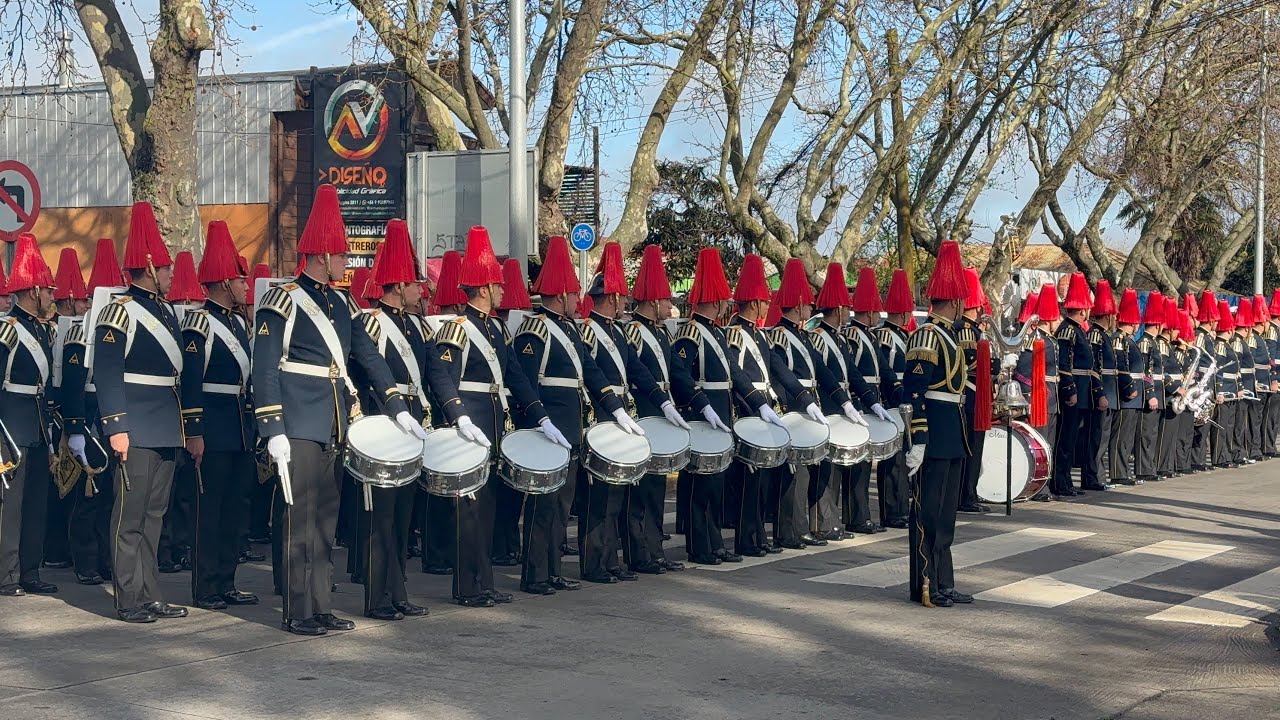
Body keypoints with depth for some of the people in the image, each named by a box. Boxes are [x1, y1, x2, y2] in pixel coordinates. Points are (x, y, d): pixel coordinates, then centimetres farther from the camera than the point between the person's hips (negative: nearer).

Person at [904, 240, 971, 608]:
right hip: (936, 437, -10)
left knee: (946, 513, 13)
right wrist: (917, 441, -23)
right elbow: (914, 391, -20)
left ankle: (943, 584, 20)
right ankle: (925, 587, 2)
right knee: (928, 512, -3)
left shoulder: (948, 335, 15)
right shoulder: (927, 336, -15)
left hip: (952, 438, 10)